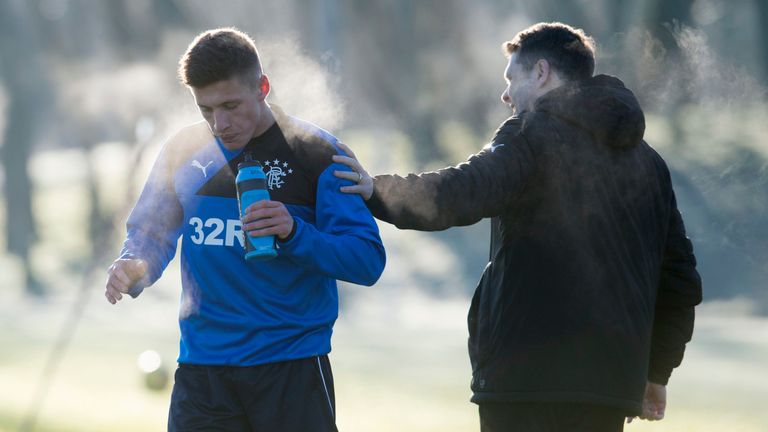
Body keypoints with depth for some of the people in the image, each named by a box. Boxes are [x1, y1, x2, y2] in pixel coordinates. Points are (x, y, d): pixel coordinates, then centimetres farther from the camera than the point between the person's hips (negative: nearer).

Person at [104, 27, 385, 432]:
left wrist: (294, 233, -25)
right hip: (201, 366, 3)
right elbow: (149, 234, 16)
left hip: (292, 368, -3)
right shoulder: (185, 152, 7)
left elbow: (368, 261, -8)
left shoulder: (316, 153, -5)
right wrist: (134, 269, -8)